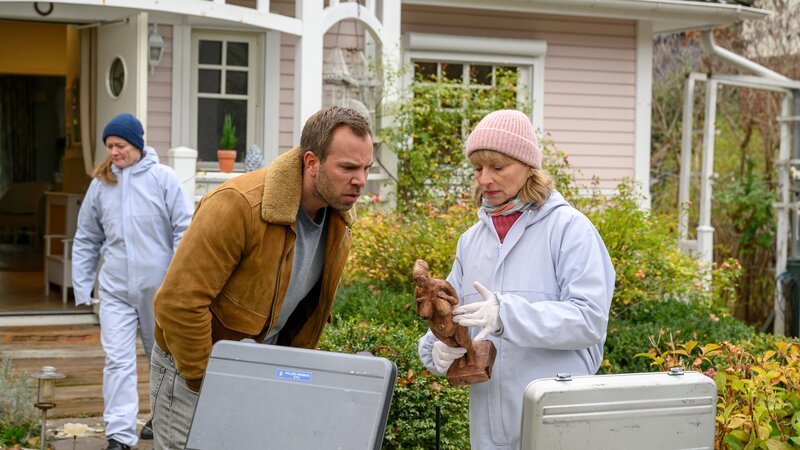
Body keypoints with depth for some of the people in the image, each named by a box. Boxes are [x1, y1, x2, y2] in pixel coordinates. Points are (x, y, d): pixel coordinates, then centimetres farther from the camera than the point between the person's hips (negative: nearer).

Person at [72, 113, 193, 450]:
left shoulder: (163, 178, -6)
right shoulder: (100, 184, 3)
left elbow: (183, 230, -6)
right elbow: (86, 239, 10)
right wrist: (81, 287, 5)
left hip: (158, 286, -1)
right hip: (115, 289, 1)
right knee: (118, 360, -9)